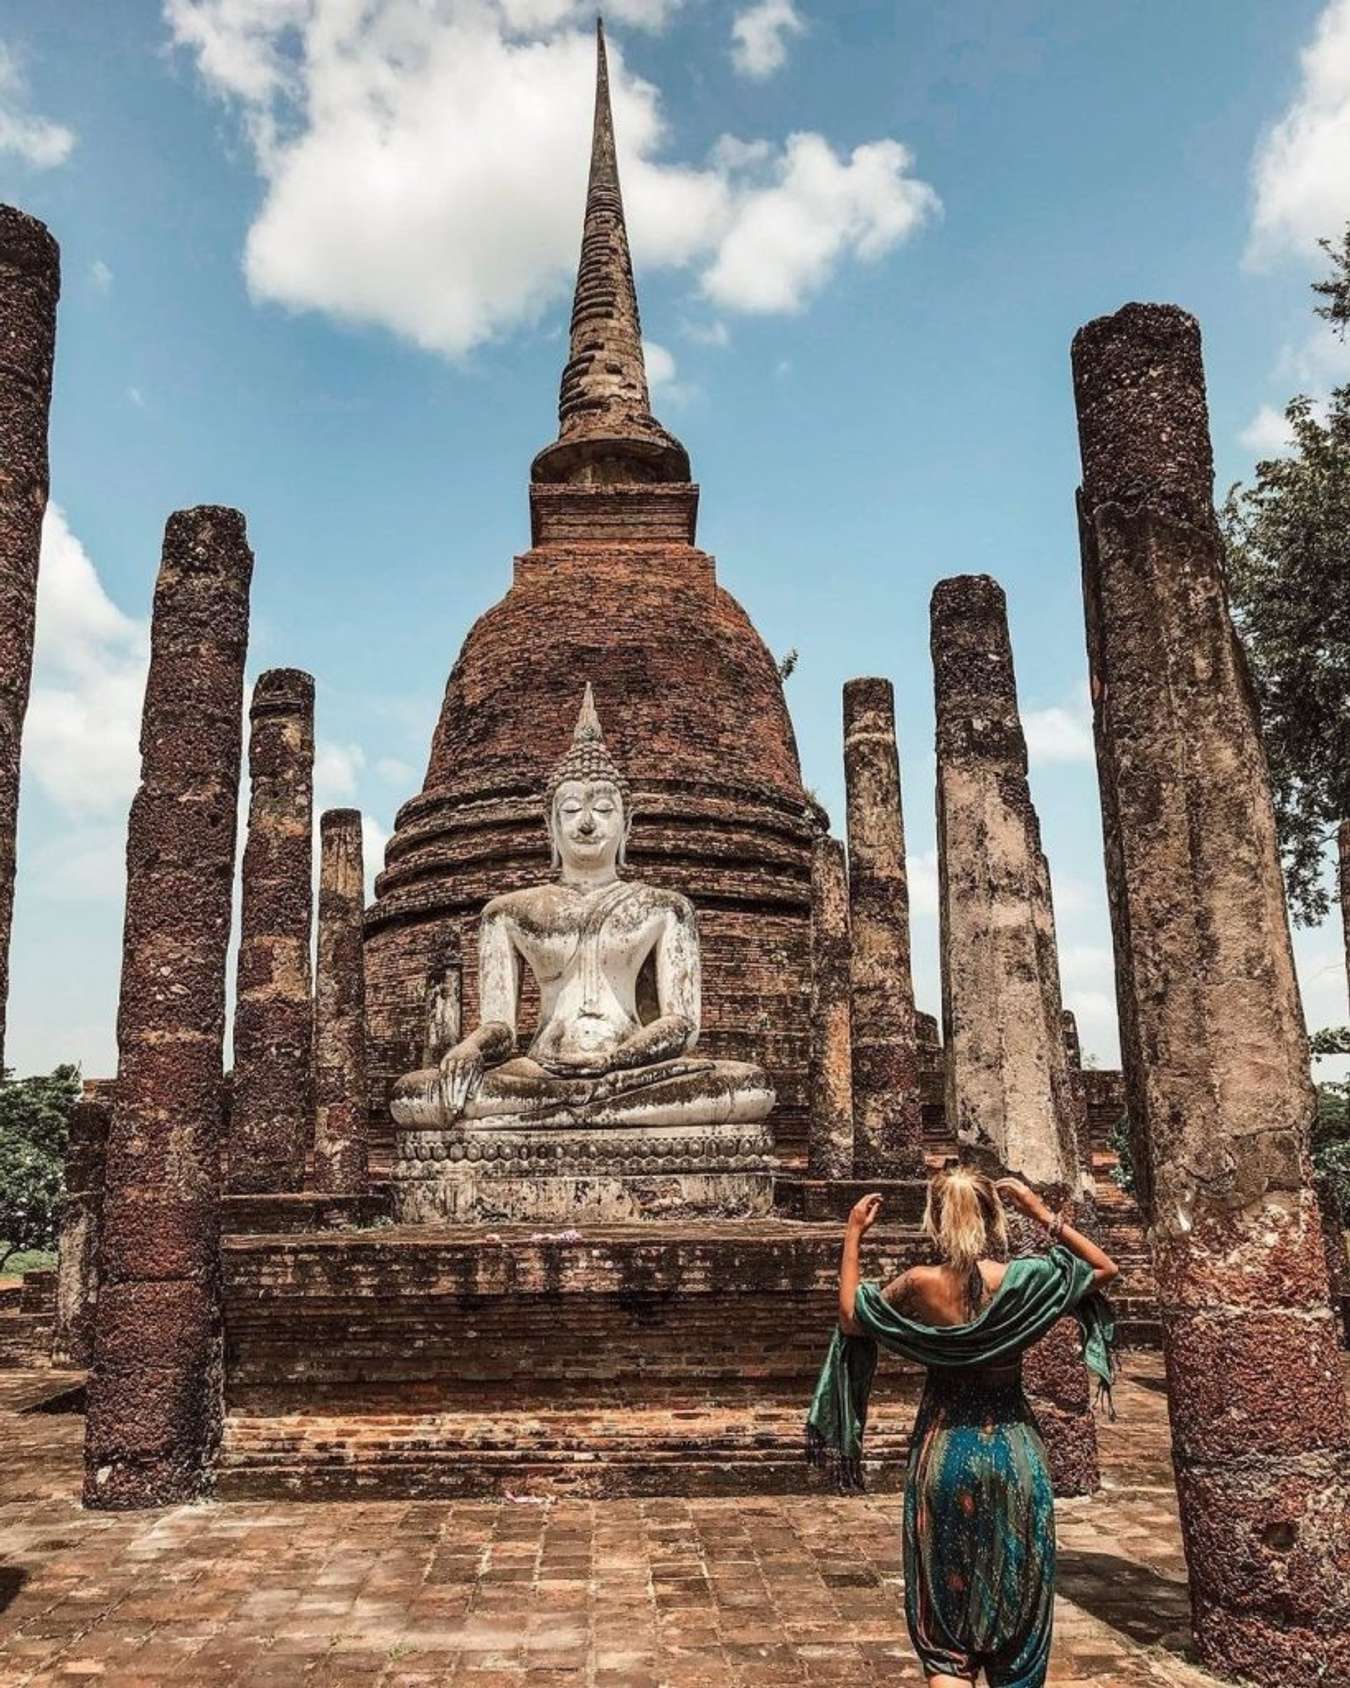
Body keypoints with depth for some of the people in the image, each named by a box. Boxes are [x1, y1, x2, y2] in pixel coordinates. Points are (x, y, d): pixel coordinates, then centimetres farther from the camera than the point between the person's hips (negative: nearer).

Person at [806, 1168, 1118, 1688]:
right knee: (1018, 1609, 16)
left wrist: (853, 1238, 6)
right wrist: (1044, 1214, 0)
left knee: (943, 1620, 10)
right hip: (1013, 1451, 1)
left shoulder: (920, 1285, -12)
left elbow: (850, 1317, 5)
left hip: (944, 1452, 0)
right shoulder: (1022, 1278, -11)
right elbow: (1105, 1269, 5)